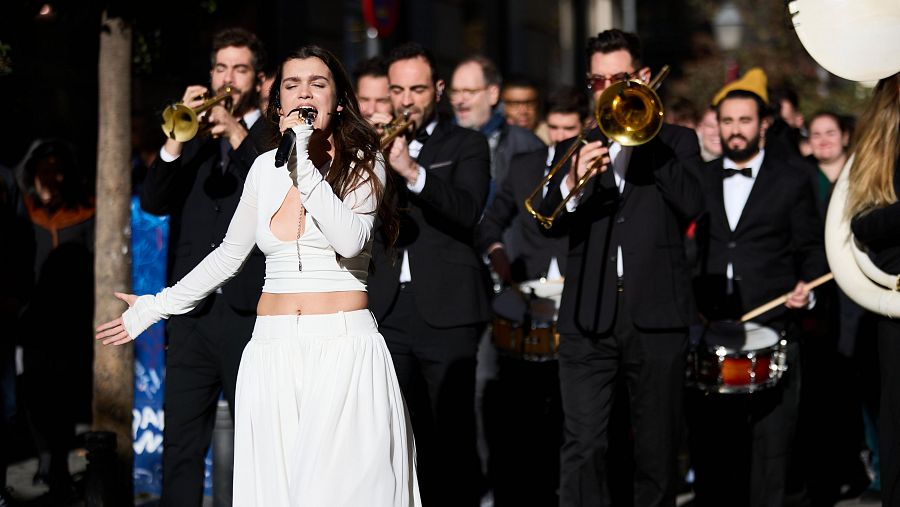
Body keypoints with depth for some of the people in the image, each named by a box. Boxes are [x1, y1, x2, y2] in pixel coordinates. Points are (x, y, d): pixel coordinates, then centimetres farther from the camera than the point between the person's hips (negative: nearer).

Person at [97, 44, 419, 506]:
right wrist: (158, 307, 23)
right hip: (273, 351, 4)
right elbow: (229, 254, 21)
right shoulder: (265, 167, 10)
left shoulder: (361, 162, -1)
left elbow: (349, 240, -19)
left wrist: (303, 162, -18)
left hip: (344, 350, -4)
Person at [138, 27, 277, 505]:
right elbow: (152, 201, 4)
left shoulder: (277, 138, 5)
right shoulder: (193, 136, 16)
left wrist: (236, 135, -18)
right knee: (180, 447, 3)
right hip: (191, 312, 4)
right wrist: (177, 139, -10)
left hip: (250, 312, -3)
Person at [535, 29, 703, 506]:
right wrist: (572, 182, -19)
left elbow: (689, 203, -8)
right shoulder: (574, 148, 14)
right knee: (583, 448, -9)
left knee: (658, 449, 4)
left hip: (656, 316, -1)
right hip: (587, 319, 1)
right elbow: (549, 222, 1)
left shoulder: (675, 141, 10)